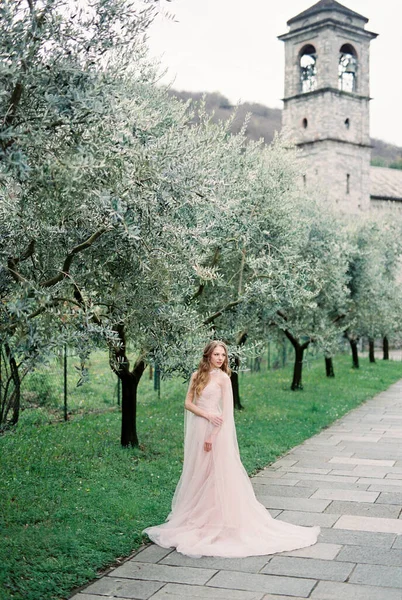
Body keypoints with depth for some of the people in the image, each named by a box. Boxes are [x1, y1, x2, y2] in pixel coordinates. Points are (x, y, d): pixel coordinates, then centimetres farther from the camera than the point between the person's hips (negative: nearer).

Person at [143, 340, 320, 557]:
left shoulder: (223, 378, -6)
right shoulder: (197, 376, 8)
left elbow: (226, 411, -10)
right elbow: (188, 402, 3)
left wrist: (213, 435, -15)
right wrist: (207, 415, -14)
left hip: (216, 431, -6)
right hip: (197, 430, 6)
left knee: (217, 476, -1)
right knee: (197, 475, 12)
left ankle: (218, 520, 9)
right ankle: (197, 517, 24)